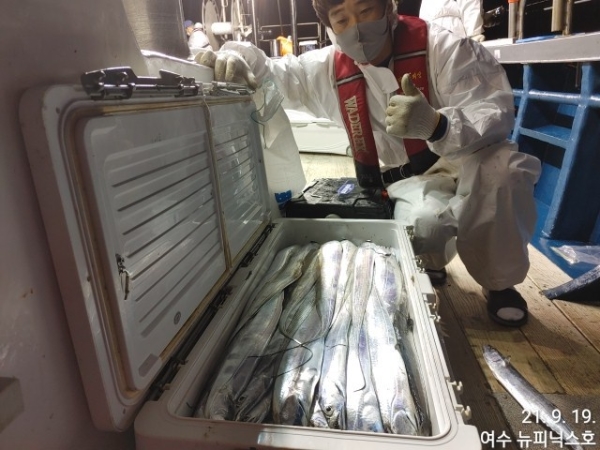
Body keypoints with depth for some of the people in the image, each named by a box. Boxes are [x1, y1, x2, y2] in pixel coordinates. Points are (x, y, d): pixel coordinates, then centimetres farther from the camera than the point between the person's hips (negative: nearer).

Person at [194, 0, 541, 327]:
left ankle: (499, 281, -6)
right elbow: (270, 75, 5)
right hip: (406, 180, 1)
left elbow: (497, 110, -21)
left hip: (464, 160, 0)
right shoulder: (329, 68, -1)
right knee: (421, 227, -34)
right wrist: (233, 59, -20)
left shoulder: (439, 46, -13)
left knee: (500, 165, -35)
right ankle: (431, 259, 9)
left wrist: (435, 125, -44)